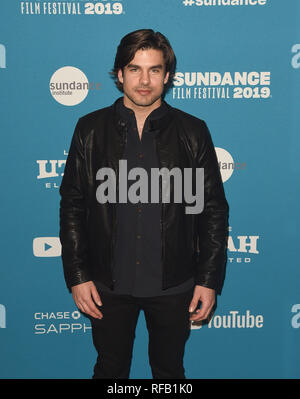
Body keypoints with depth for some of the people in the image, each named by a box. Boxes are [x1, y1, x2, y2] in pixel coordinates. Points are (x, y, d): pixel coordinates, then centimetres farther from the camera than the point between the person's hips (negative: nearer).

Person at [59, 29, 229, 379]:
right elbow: (72, 206, 0)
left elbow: (214, 209, -1)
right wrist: (77, 276, -3)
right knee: (110, 369, 19)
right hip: (109, 284, 1)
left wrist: (210, 280, -4)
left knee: (169, 369, 19)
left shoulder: (193, 132, -3)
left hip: (172, 286, 0)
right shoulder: (90, 129, -2)